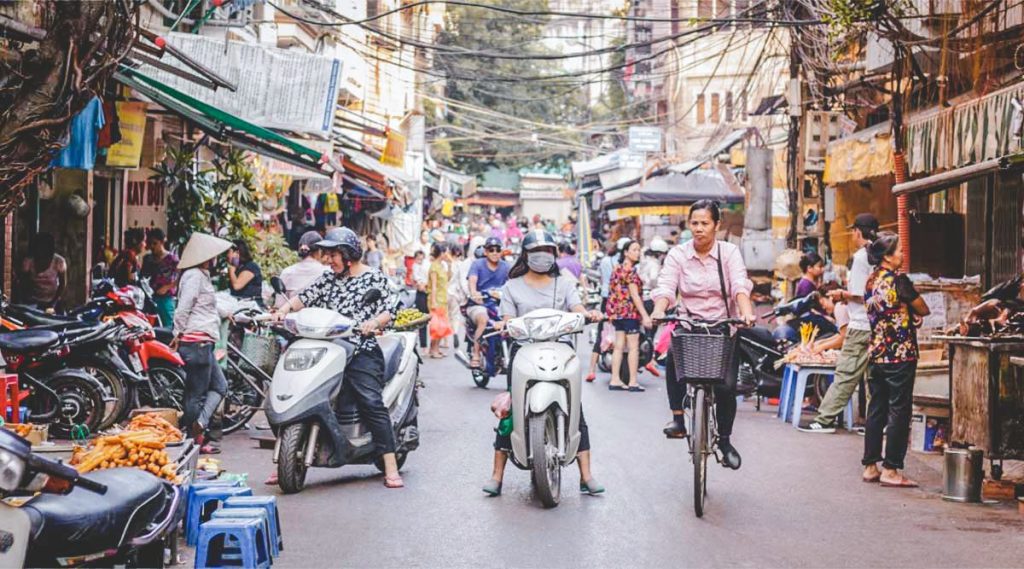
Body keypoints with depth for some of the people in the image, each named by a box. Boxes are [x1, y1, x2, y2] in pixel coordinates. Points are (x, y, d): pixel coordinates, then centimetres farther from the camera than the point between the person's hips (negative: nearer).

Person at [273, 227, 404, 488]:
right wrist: (284, 309, -7)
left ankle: (391, 468, -18)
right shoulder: (328, 279, 20)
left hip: (362, 352, -5)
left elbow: (388, 311, -1)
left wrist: (374, 322, -22)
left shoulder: (375, 278, 6)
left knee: (372, 402, -18)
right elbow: (305, 296, 10)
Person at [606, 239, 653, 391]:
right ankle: (633, 382, -4)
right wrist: (645, 316, -19)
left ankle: (615, 380, 8)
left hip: (617, 311, 9)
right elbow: (634, 295, -18)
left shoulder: (619, 269, 15)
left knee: (619, 346, 8)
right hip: (629, 311, -9)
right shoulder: (629, 270, -13)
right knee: (633, 347, -4)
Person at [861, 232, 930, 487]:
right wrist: (914, 311, 15)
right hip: (900, 353, -8)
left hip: (876, 352, 8)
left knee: (876, 410, 11)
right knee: (899, 411, -2)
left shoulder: (871, 281, 10)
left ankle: (870, 466, 15)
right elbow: (924, 310, -6)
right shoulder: (897, 279, -13)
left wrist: (909, 315, 8)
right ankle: (890, 470, -2)